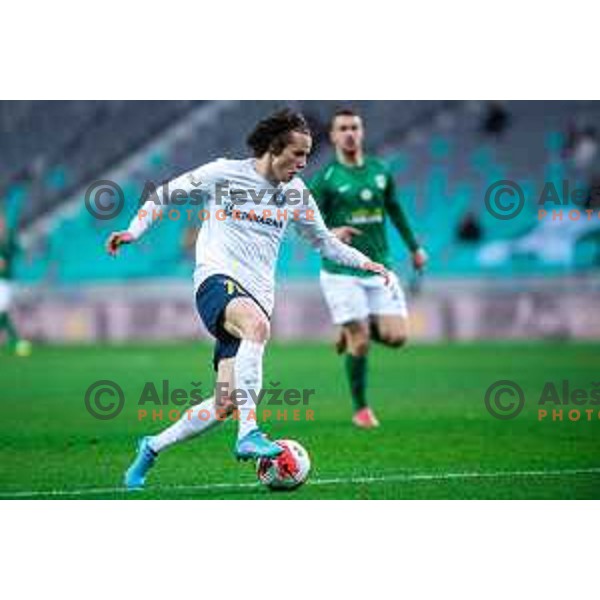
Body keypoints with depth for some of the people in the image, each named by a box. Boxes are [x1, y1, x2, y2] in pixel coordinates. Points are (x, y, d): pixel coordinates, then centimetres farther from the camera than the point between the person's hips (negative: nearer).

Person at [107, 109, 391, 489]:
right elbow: (165, 194, 10)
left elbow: (325, 242, 24)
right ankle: (249, 434, -43)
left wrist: (367, 263, 10)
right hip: (217, 281, -5)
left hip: (257, 297, 5)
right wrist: (134, 231, -2)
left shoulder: (296, 193, 14)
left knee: (225, 403, -6)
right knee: (257, 325, -39)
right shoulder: (223, 174, 0)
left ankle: (152, 447, 17)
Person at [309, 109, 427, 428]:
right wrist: (331, 234, -28)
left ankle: (352, 331, 24)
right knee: (360, 344, -7)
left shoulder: (380, 171, 8)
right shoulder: (324, 179, -5)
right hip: (342, 272, -4)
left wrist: (414, 247, 26)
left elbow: (394, 209, 23)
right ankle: (360, 409, 12)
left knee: (396, 337, -7)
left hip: (379, 267, 4)